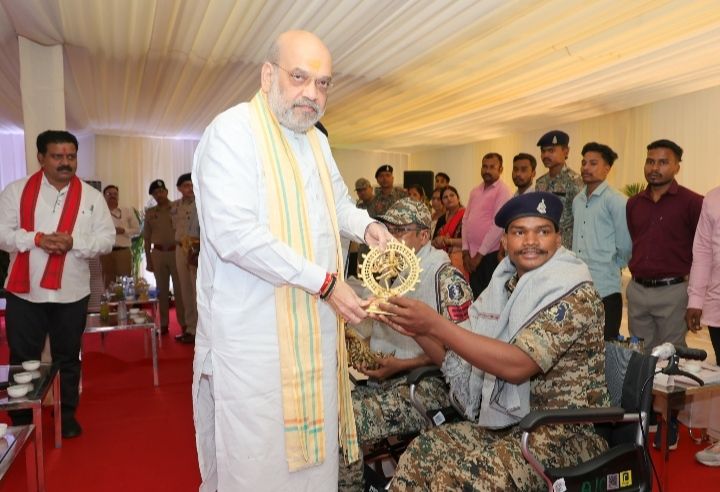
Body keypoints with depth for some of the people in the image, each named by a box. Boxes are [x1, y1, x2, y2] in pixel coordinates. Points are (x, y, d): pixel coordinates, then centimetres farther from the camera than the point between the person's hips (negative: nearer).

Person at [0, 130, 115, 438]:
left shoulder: (91, 197, 2)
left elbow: (107, 238, -2)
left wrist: (74, 243, -19)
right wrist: (36, 239, -21)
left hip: (71, 292, 1)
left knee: (68, 357, 13)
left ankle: (67, 414, 29)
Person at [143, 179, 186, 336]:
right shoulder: (150, 212, 9)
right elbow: (147, 238, 11)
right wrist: (148, 260, 7)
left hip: (176, 252, -3)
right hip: (158, 253, 3)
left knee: (179, 289, -1)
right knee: (162, 290, 9)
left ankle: (184, 323, 6)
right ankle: (164, 324, 16)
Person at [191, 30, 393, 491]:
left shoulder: (317, 139, 14)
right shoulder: (233, 131, -12)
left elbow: (338, 201, 27)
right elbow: (234, 234, -23)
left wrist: (364, 225, 4)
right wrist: (324, 281, -20)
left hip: (314, 328, 8)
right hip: (253, 333, -7)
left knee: (311, 448, 17)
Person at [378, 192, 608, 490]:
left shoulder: (576, 293, -16)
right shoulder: (505, 286, 5)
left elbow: (517, 366, -28)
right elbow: (459, 360, 7)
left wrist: (435, 324, -31)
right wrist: (416, 329, -10)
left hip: (565, 435, -6)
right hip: (511, 424, 6)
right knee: (422, 452, -12)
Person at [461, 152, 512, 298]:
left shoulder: (502, 191, -7)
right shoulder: (475, 191, 13)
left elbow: (498, 225, -14)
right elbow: (466, 219, 12)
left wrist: (480, 254, -12)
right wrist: (465, 251, 3)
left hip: (490, 254, -6)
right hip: (472, 254, 6)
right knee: (475, 295, 10)